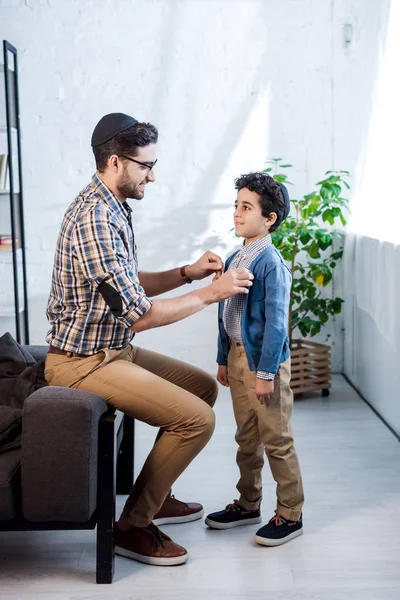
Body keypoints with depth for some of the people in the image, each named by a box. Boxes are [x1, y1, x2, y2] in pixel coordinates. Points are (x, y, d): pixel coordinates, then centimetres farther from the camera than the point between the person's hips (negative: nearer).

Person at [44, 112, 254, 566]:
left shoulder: (111, 209, 9)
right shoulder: (94, 217, -24)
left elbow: (129, 285, 17)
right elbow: (138, 314, -26)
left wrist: (187, 273, 3)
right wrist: (210, 294, -16)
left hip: (112, 349, 11)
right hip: (83, 362, -10)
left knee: (204, 386, 16)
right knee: (197, 418, -17)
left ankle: (156, 494, 25)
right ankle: (133, 526, -1)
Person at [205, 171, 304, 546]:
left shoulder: (271, 264, -16)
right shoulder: (234, 260, 9)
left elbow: (275, 322, -18)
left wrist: (266, 372, -19)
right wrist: (223, 359, 16)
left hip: (264, 360, -8)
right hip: (237, 356, 8)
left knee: (276, 441, 2)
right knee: (246, 438, 17)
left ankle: (290, 515, 14)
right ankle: (248, 504, 31)